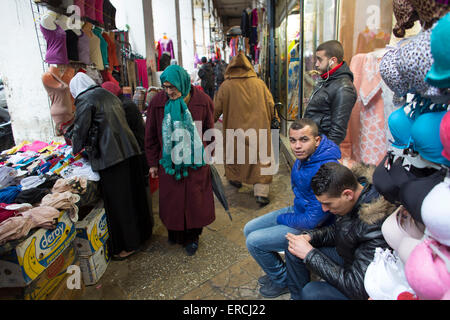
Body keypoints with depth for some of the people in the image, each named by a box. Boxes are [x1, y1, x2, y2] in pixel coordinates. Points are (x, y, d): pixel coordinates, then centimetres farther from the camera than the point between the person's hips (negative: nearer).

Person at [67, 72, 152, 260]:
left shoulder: (85, 100, -5)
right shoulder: (108, 95, 16)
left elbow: (80, 129, -6)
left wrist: (75, 146, 16)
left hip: (110, 157, -7)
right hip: (128, 150, 8)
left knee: (118, 201, 3)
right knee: (133, 194, 18)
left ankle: (128, 245, 15)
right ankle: (142, 232, 34)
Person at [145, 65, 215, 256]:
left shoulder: (201, 100, -6)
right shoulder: (158, 102, -6)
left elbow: (209, 131, 5)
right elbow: (151, 136, 2)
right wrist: (153, 163, 4)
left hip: (195, 161, 0)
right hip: (169, 161, 1)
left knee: (194, 200, 10)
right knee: (172, 199, 11)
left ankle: (192, 236, 30)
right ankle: (174, 232, 36)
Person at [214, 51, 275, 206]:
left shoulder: (226, 86, -5)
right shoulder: (259, 83, 0)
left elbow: (217, 109, 0)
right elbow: (270, 105, 3)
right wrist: (266, 122, 17)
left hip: (235, 129, 0)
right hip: (259, 129, 0)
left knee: (234, 154, 23)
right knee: (262, 159, 4)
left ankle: (235, 178, 41)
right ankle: (261, 192, 0)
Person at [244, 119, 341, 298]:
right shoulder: (303, 156, -6)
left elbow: (313, 221, -28)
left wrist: (280, 219, -13)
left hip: (311, 228, -9)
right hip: (298, 210, 9)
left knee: (253, 242, -11)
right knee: (249, 229, 10)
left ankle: (283, 281, 14)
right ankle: (276, 271, 27)